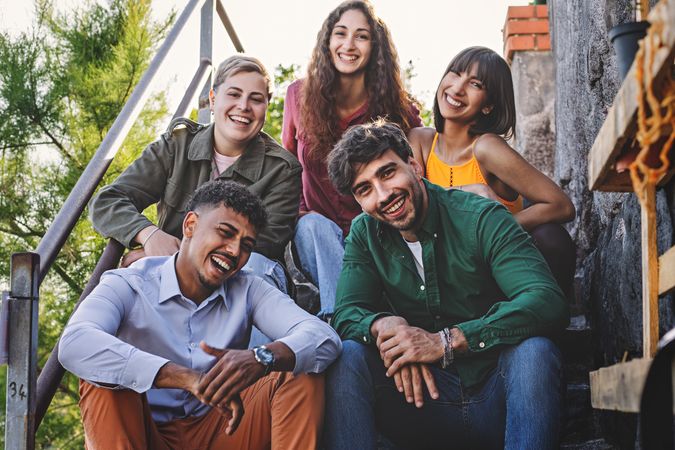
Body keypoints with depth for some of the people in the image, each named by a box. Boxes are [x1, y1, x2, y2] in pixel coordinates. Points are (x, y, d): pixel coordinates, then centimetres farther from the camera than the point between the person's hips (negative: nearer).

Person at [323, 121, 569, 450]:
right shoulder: (364, 234, 5)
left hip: (496, 399, -3)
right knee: (348, 355, -20)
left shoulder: (481, 219, -11)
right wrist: (384, 325, -26)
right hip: (422, 404, 3)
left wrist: (446, 342, -30)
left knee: (534, 350, -32)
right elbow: (346, 315, -2)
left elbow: (548, 303, -23)